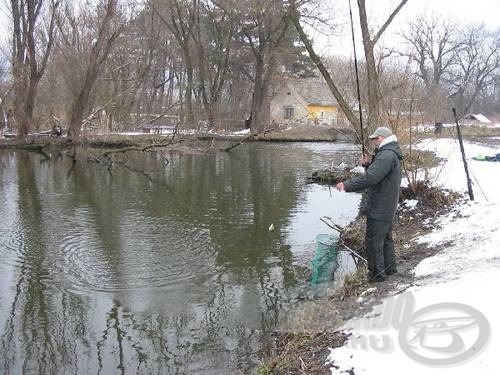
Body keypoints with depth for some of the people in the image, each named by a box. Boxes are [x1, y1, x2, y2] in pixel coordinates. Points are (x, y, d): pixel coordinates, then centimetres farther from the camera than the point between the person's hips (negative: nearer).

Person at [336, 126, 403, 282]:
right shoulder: (391, 153, 13)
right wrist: (368, 164, 1)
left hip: (379, 208, -11)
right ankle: (389, 267, 35)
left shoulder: (387, 155, -23)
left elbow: (369, 178, -31)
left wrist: (347, 185, -26)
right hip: (388, 207, 11)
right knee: (386, 237, 22)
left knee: (373, 241, -1)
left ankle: (377, 273, 8)